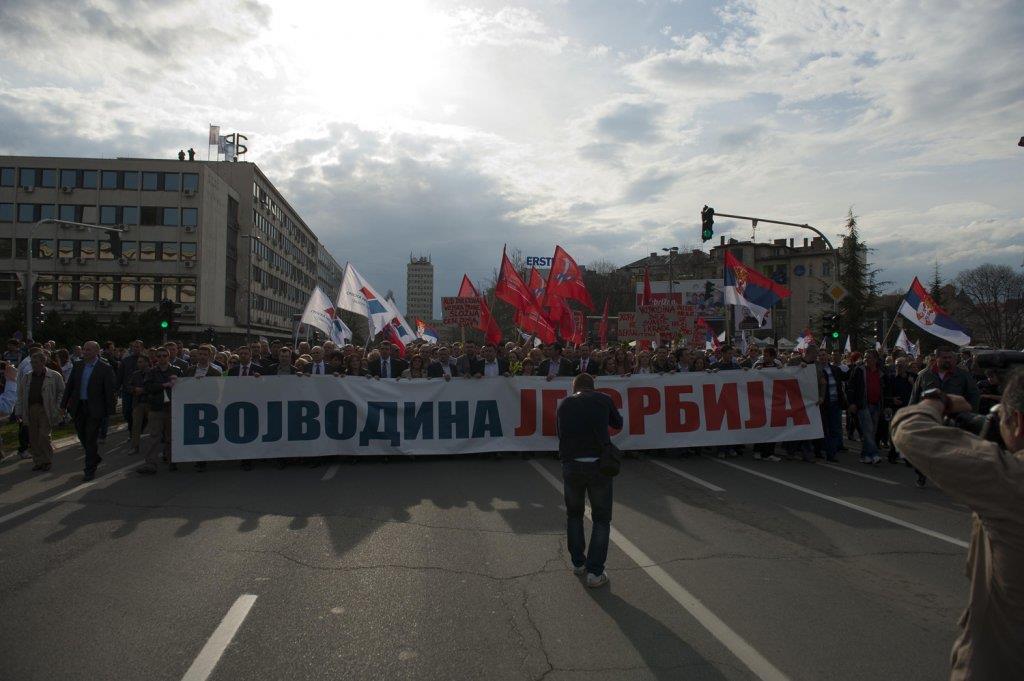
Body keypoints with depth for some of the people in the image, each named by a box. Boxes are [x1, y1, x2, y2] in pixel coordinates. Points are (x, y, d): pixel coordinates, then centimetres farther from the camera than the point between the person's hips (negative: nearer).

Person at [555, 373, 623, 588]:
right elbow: (618, 423, 19)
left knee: (573, 515, 22)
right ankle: (595, 572, 6)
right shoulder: (603, 399, 2)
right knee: (601, 518, 10)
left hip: (571, 466, 2)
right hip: (599, 464, -2)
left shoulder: (564, 404, 8)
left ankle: (578, 563, 29)